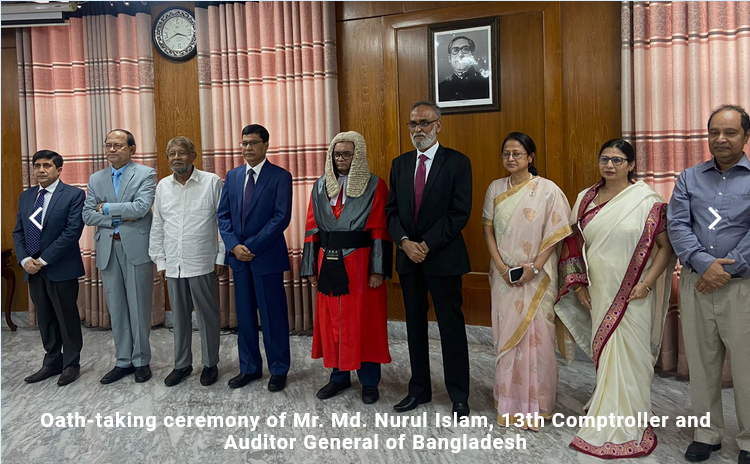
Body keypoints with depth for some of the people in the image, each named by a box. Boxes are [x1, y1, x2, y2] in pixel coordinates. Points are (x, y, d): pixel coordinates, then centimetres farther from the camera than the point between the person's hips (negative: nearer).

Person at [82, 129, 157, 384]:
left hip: (136, 248, -4)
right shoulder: (96, 179, 14)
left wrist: (107, 208, -6)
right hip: (108, 250, 5)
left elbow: (141, 207, -15)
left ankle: (141, 361, 16)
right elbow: (88, 215, 6)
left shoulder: (146, 174, 0)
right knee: (116, 308, 10)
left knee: (139, 307, 3)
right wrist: (120, 218, -9)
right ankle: (123, 361, 21)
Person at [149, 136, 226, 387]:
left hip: (203, 264, -4)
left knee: (207, 316, 6)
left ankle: (210, 364, 22)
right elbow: (157, 227, 13)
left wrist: (222, 257, -6)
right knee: (179, 317, 14)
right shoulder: (163, 186, 9)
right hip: (173, 265, 4)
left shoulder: (212, 182, -4)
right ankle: (182, 364, 28)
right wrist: (159, 260, 10)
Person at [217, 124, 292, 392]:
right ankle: (250, 368, 26)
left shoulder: (280, 177, -5)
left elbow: (281, 217, -13)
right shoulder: (232, 176, 12)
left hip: (267, 256, -5)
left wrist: (251, 246, -16)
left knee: (273, 316, 3)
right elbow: (223, 215, 9)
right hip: (239, 257, 5)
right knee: (244, 315, 12)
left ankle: (278, 370, 17)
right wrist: (233, 246, -7)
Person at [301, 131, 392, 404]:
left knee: (364, 322, 3)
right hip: (328, 265, 4)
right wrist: (311, 267, 4)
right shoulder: (321, 186, 9)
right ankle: (339, 377, 26)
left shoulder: (375, 186, -3)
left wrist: (378, 270, -13)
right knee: (332, 321, 9)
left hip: (360, 264, -4)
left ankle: (369, 381, 18)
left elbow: (380, 231, -7)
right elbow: (312, 229, 9)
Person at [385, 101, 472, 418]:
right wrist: (405, 242, -9)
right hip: (408, 259, 5)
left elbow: (460, 212, -11)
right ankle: (419, 390, 27)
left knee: (452, 328, 3)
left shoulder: (457, 162, -4)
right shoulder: (400, 164, 11)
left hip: (443, 258, -5)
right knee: (415, 326, 13)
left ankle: (459, 396, 17)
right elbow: (391, 210, 8)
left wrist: (427, 245, -15)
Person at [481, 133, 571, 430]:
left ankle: (535, 404, 16)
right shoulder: (495, 189, 6)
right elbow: (488, 229, 5)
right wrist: (500, 265, -6)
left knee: (535, 336, 1)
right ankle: (509, 402, 22)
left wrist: (534, 267, -14)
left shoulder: (547, 190, -6)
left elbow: (556, 233, -7)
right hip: (504, 275, 3)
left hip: (536, 275, -3)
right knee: (506, 335, 8)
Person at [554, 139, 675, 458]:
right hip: (597, 292, 4)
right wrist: (578, 284, 6)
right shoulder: (586, 199, 7)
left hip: (631, 296, -4)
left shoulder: (647, 200, -7)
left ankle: (625, 427, 18)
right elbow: (575, 243, 11)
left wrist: (646, 284, -15)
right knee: (603, 352, 13)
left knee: (627, 355, 2)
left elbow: (666, 246, -7)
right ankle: (606, 409, 31)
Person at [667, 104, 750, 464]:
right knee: (701, 363, 11)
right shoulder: (689, 178, 10)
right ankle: (707, 433, 26)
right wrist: (704, 264, -14)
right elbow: (677, 225, -1)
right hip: (695, 283, 3)